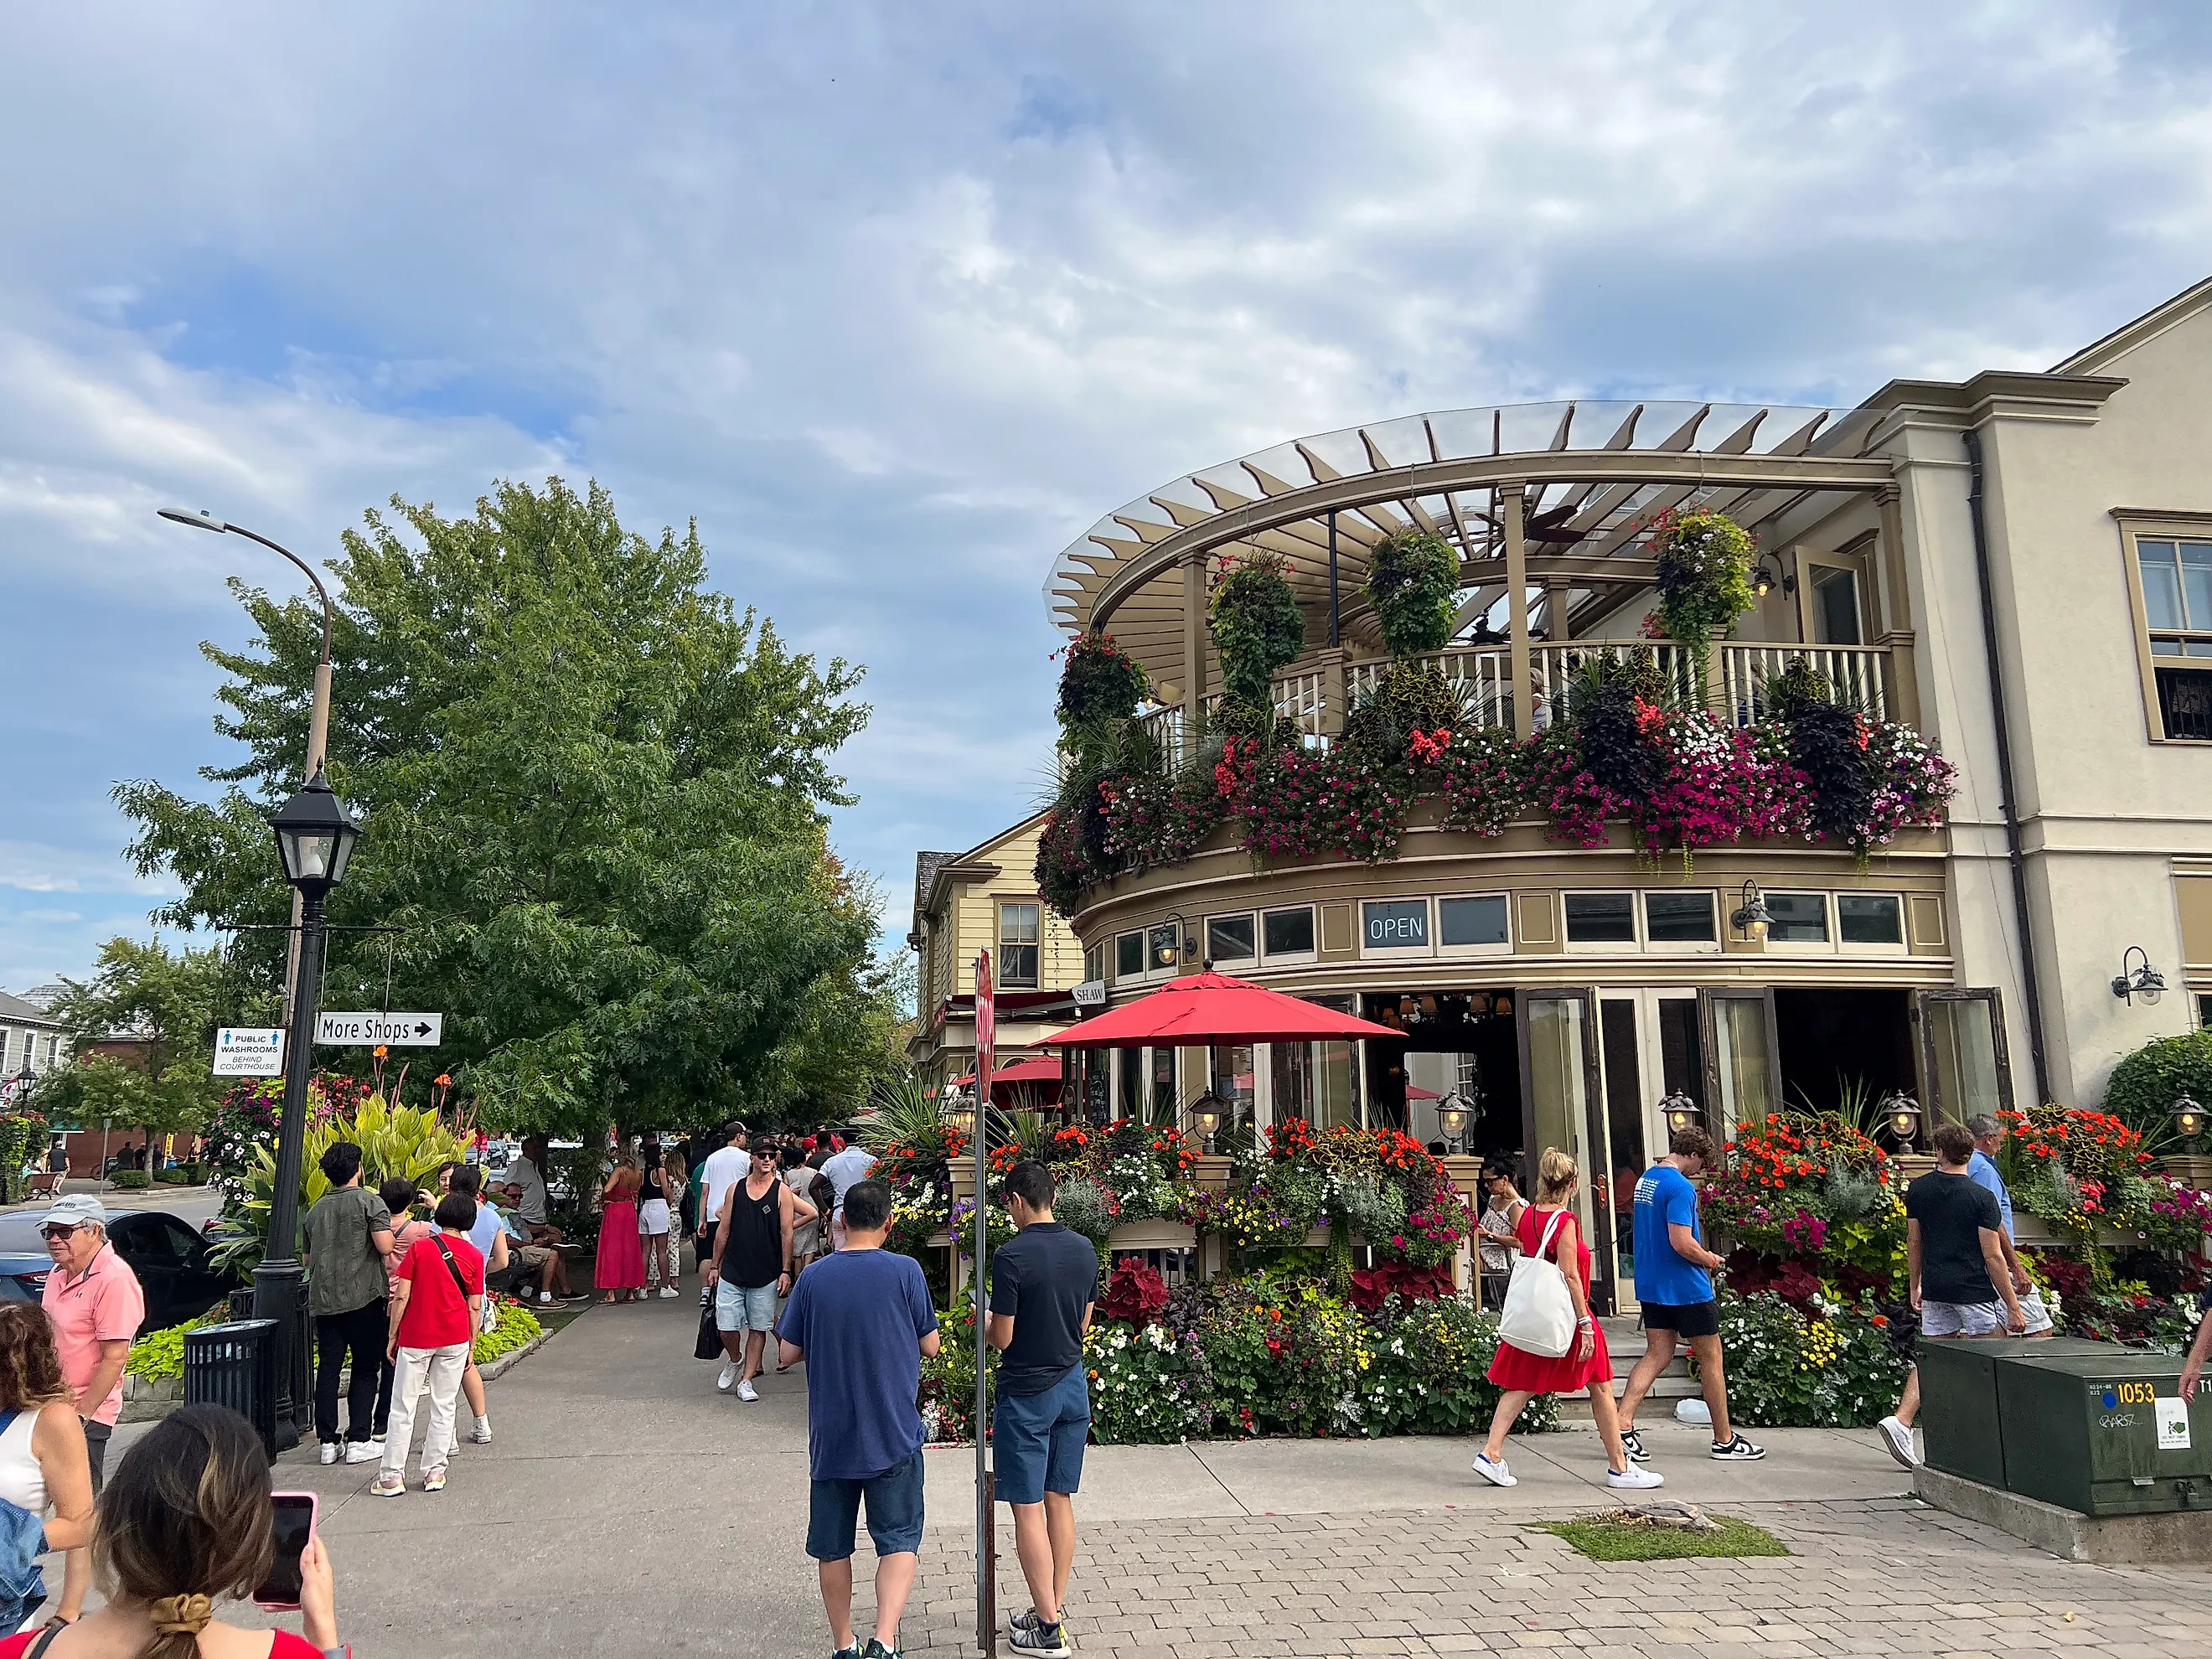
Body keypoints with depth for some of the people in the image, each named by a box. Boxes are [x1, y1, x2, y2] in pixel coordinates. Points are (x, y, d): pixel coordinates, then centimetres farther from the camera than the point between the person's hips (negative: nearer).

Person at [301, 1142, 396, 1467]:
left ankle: (328, 1442, 10)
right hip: (362, 1297, -5)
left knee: (327, 1369, 8)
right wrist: (387, 1228, 4)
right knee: (365, 1370, 3)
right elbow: (385, 1247, -16)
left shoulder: (316, 1209, 13)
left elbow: (308, 1258, 23)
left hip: (323, 1299, 5)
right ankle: (358, 1442, 3)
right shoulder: (369, 1201, -7)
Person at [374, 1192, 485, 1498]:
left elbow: (401, 1296, -6)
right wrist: (471, 1347, 9)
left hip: (415, 1337, -1)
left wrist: (393, 1337, 3)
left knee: (403, 1407, 6)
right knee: (443, 1406, 10)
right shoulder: (473, 1256, 0)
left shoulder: (419, 1247, -3)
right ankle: (434, 1472, 12)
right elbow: (475, 1307, 1)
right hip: (455, 1339, 1)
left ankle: (391, 1477, 7)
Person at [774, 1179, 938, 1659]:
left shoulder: (813, 1278, -4)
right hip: (893, 1436, -2)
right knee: (899, 1542, 5)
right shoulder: (905, 1271, -10)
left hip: (830, 1438, 2)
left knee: (832, 1547, 16)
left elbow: (788, 1353, 2)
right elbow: (930, 1347, -2)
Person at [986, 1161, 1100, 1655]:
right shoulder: (1085, 1249, 1)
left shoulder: (1011, 1257, -19)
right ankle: (1055, 1607, 24)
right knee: (1060, 1501, 15)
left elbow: (1002, 1337, -14)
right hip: (1073, 1386, 6)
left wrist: (983, 1321, 5)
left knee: (1028, 1509, 2)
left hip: (1026, 1395, -6)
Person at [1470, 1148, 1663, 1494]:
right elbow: (1570, 1276, -20)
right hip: (1565, 1314, -7)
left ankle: (1491, 1453, 1)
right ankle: (1619, 1467, 16)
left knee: (1522, 1384, 10)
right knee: (1601, 1387, 7)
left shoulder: (1527, 1215, 3)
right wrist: (1585, 1323, -17)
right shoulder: (1565, 1221, -17)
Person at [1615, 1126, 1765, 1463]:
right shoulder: (1681, 1188, -19)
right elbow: (1682, 1243, -26)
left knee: (1657, 1355, 7)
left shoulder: (1645, 1179, 10)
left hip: (1651, 1284, 8)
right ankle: (1725, 1440, 18)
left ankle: (1622, 1426, -5)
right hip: (1686, 1287, -8)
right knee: (1711, 1358, 7)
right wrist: (1709, 1259, -7)